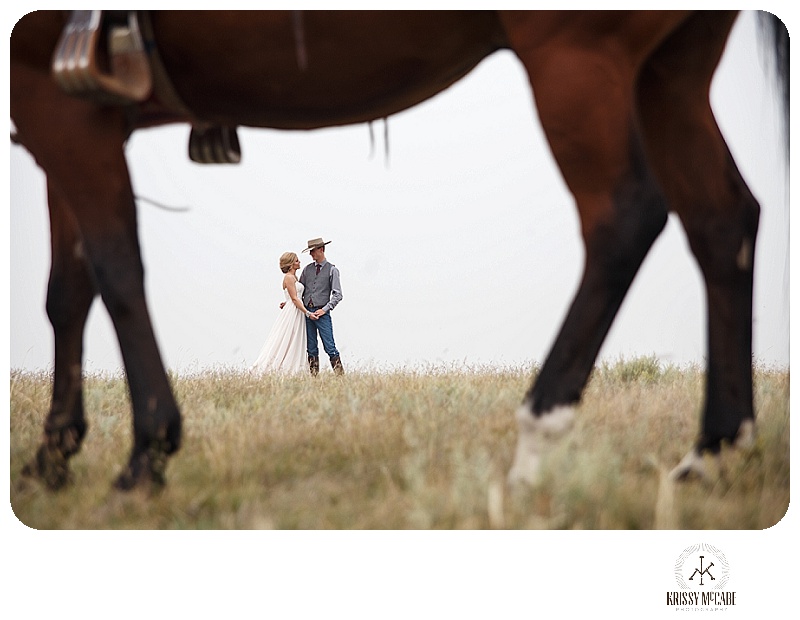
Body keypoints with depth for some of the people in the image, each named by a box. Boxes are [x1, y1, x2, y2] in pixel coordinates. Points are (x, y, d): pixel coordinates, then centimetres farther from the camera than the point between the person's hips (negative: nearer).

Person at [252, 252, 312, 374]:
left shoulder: (294, 277, 16)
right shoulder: (288, 277, -12)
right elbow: (294, 298, -17)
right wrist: (307, 312, -19)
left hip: (297, 314, 9)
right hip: (292, 312, -9)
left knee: (294, 345, 6)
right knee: (285, 342, -7)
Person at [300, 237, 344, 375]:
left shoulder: (332, 270, 1)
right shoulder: (307, 269, 13)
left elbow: (337, 295, -3)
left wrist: (324, 309, -11)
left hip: (322, 312, -4)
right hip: (306, 311, 4)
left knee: (330, 347, -10)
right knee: (311, 348, 5)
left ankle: (340, 374, -9)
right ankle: (313, 375, 7)